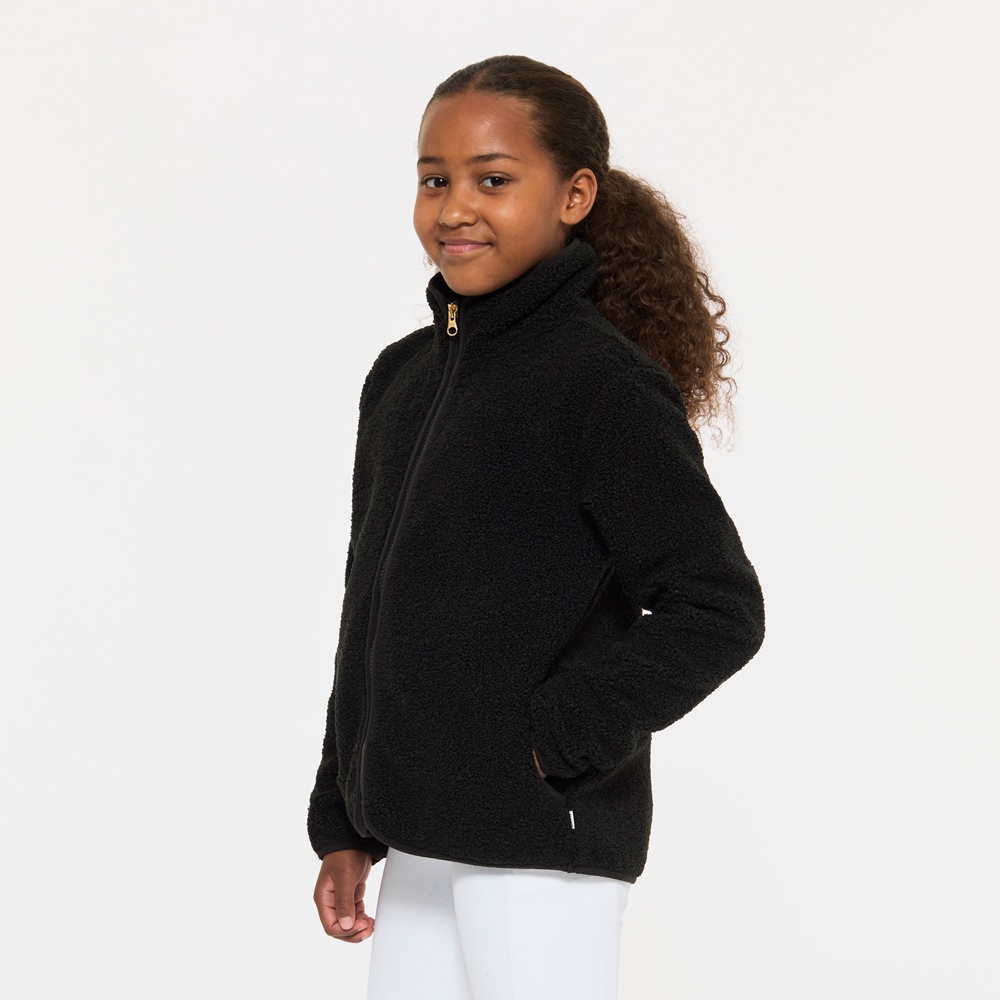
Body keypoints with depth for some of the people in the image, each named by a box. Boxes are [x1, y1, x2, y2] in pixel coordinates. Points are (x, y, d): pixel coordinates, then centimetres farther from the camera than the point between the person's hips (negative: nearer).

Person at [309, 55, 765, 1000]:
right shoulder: (400, 378, 11)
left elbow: (719, 612, -14)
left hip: (543, 847, -7)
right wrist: (345, 826, 16)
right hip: (421, 841, 7)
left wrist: (554, 745, -15)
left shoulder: (605, 384, -11)